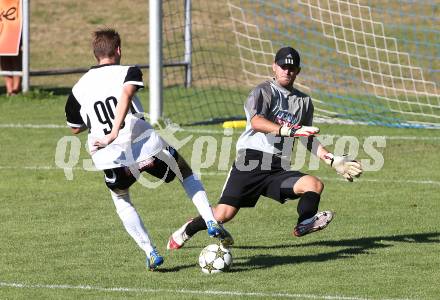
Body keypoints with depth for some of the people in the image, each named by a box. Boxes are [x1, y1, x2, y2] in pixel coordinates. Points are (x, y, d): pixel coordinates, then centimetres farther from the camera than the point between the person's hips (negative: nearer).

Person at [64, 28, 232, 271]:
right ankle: (211, 222, 11)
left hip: (112, 159, 2)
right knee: (186, 174, 27)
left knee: (121, 201, 31)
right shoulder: (128, 72, 4)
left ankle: (151, 253, 17)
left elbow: (75, 128, 25)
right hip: (147, 146, -2)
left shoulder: (79, 88, 14)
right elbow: (126, 93, -20)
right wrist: (114, 132, -27)